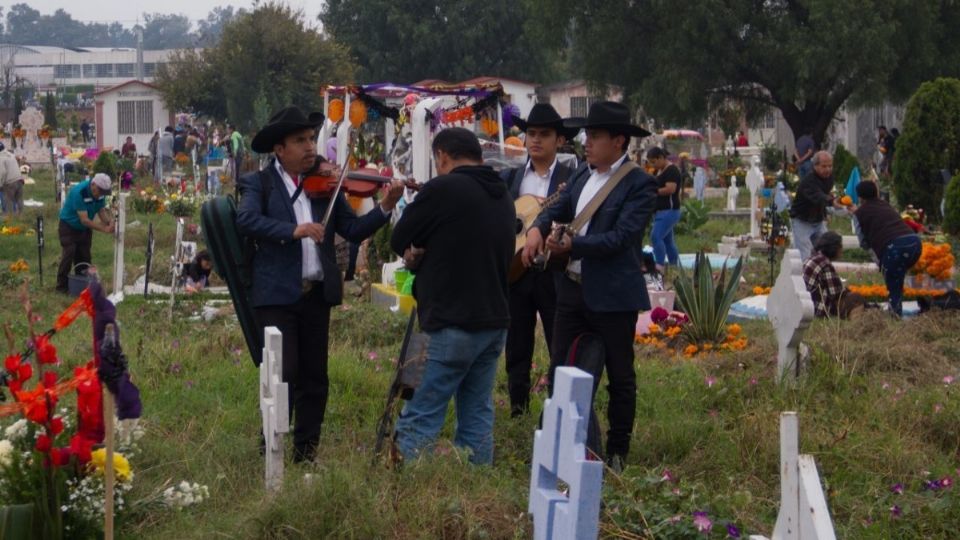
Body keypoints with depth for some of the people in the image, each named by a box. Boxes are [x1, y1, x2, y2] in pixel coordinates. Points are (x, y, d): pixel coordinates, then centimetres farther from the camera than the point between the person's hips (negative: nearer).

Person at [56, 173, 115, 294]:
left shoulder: (100, 192, -11)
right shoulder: (79, 192, -33)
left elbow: (101, 211, -2)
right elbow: (84, 220, -33)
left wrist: (110, 224, -23)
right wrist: (104, 229, -34)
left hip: (85, 229, 6)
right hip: (69, 226, -6)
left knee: (84, 257, 4)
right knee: (68, 255, -13)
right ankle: (62, 286, -5)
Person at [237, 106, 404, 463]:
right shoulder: (259, 183, 0)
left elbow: (354, 230, 4)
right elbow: (246, 221, -19)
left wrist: (385, 207, -11)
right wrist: (292, 230, -31)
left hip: (316, 294, 5)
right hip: (276, 295, -4)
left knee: (314, 379, 9)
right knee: (283, 375, -9)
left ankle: (306, 454, 19)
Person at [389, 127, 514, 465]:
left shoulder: (443, 189, -11)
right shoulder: (501, 196, 13)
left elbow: (399, 241, -3)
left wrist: (417, 255, 18)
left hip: (453, 323, -8)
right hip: (495, 320, 8)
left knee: (419, 420, -5)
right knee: (477, 416, 11)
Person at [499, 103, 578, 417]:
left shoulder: (572, 179, -1)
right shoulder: (508, 178, 11)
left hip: (554, 273, -4)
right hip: (514, 271, 4)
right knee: (517, 351, 10)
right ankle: (518, 412, 19)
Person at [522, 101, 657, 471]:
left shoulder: (639, 184, -12)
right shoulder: (583, 176, 11)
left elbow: (620, 237, -20)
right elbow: (558, 208, 16)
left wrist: (573, 245, -23)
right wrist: (537, 229, -6)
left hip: (613, 295, -7)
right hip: (573, 288, 7)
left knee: (620, 377, 6)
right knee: (559, 370, 11)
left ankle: (617, 452, 15)